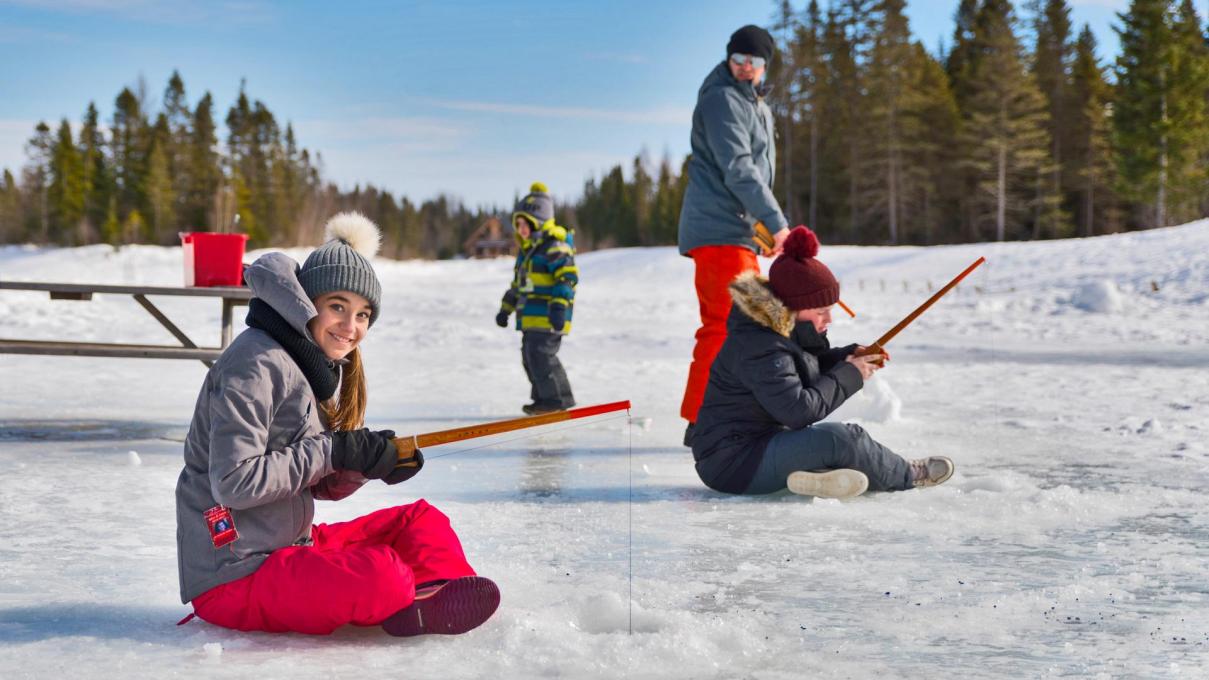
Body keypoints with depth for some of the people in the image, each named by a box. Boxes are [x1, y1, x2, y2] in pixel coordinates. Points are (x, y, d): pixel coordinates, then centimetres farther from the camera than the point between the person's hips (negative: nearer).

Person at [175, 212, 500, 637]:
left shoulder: (323, 369, 13)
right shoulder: (257, 364, -17)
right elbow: (232, 482, -25)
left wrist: (367, 462, -7)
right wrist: (333, 451, -21)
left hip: (291, 547, 10)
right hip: (234, 577, -10)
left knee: (420, 520, 7)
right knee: (381, 577, -29)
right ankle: (417, 602, 0)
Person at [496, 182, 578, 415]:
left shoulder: (554, 246, -11)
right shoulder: (527, 249, 20)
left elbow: (568, 277, -20)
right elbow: (518, 283, 29)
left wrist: (560, 306, -28)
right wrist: (506, 308, 27)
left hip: (548, 315, -10)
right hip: (530, 316, 10)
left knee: (540, 354, -14)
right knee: (530, 356, 11)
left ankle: (558, 398, -7)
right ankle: (544, 398, 19)